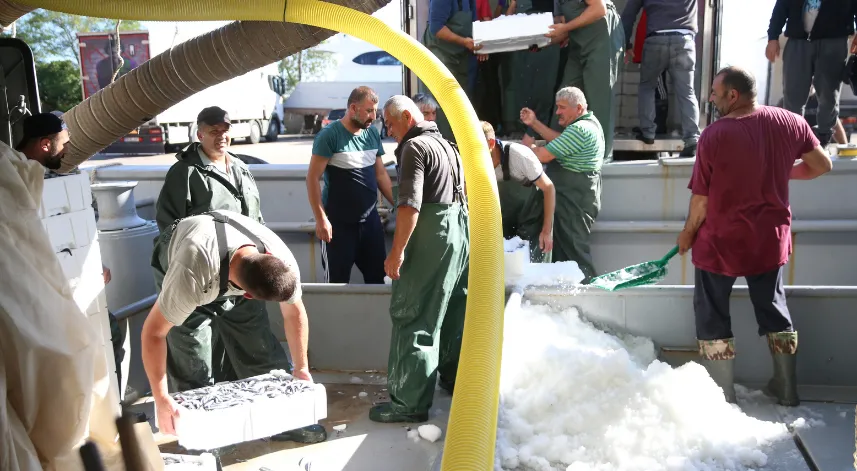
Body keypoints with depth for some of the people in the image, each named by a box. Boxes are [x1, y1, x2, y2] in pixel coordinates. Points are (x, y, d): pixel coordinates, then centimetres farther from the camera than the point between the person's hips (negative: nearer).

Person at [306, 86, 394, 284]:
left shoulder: (373, 133, 5)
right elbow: (312, 178, -13)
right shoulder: (329, 135, -13)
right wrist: (321, 219, -18)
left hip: (370, 218, 6)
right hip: (338, 222, -5)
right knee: (337, 281, 5)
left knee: (377, 276, 12)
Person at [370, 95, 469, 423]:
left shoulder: (415, 146, -10)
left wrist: (397, 251, -20)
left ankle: (410, 403, -3)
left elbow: (410, 204, -20)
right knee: (455, 311, 18)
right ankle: (455, 378, 32)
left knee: (414, 318, -6)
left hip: (431, 236, -10)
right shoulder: (445, 143, 19)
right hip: (460, 228, 10)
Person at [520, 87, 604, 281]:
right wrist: (534, 123, 13)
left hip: (574, 200, -11)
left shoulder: (579, 130, -21)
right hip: (573, 197, 11)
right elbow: (560, 141, 19)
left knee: (572, 247, -4)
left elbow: (543, 155, -21)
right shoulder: (588, 121, 14)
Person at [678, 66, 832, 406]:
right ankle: (786, 388, 31)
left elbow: (701, 198, -15)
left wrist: (688, 232, 1)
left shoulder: (714, 134, -20)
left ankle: (723, 394, 18)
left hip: (721, 241, -5)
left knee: (712, 315, 11)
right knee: (773, 308, 21)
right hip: (771, 238, 5)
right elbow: (822, 165, 6)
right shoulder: (790, 122, -6)